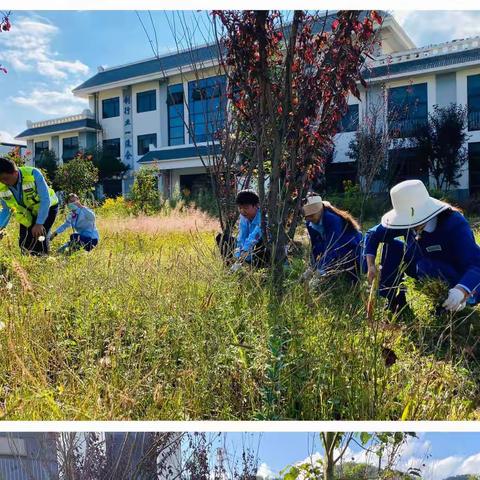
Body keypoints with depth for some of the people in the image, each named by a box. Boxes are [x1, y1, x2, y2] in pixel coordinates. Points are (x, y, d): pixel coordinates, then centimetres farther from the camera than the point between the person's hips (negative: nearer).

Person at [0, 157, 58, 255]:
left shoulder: (33, 174, -32)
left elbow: (46, 200, -29)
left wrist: (39, 224, -35)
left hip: (47, 207, -5)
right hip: (27, 212, 5)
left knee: (39, 236, -22)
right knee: (24, 243, -2)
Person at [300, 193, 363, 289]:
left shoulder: (332, 219, -35)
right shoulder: (310, 223, -13)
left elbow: (331, 247, -41)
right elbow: (316, 246, -6)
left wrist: (319, 274, -46)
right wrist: (311, 268, -14)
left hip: (352, 250, -6)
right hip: (337, 251, 6)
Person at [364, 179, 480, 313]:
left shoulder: (454, 224, -28)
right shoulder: (410, 222, -11)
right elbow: (373, 234, 0)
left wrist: (462, 291, -56)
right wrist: (371, 266, -13)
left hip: (463, 282, -6)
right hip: (429, 275, 6)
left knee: (426, 265, -36)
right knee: (391, 246, -6)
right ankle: (396, 304, -1)